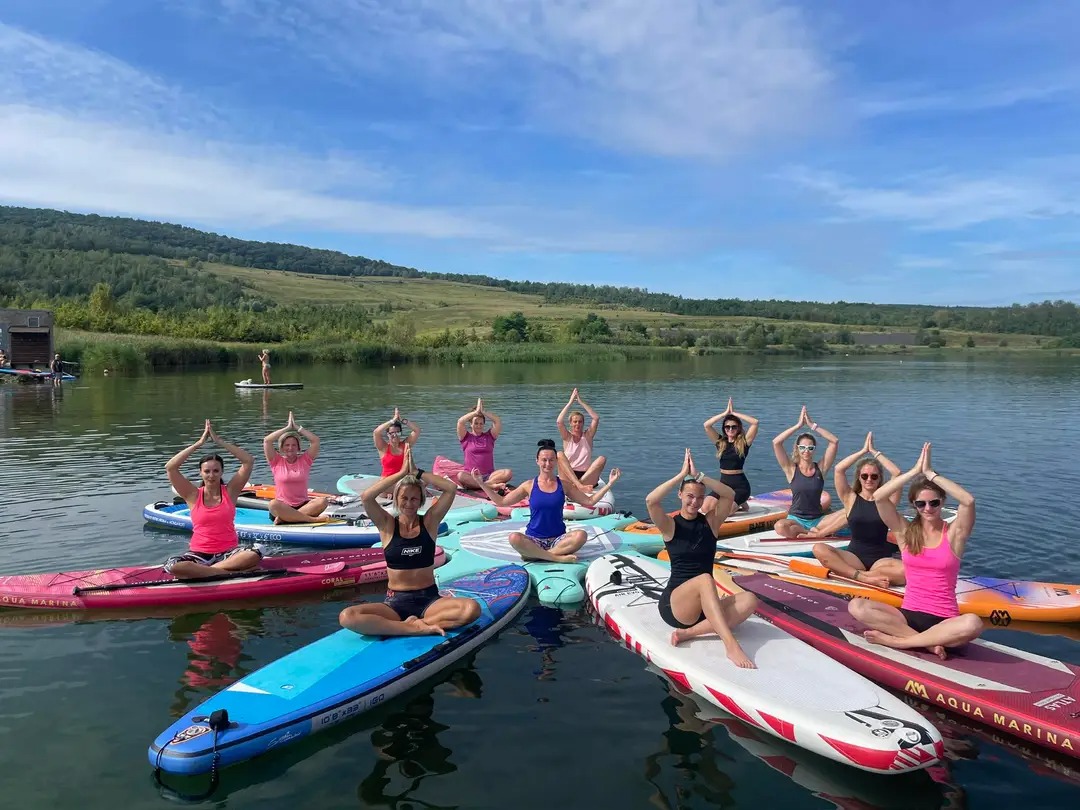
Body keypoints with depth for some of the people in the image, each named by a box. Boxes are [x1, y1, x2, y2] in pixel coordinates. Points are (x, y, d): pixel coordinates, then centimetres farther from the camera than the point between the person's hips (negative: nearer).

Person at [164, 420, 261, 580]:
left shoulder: (230, 492, 4)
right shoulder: (193, 495, 3)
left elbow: (249, 461, -6)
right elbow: (170, 467, -8)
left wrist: (219, 441, -7)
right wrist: (199, 443, -8)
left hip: (228, 552, 0)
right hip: (199, 554, 0)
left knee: (254, 555, -33)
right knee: (172, 566, -32)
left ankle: (197, 572, -23)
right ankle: (231, 571, -27)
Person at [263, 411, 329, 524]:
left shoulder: (305, 460, 11)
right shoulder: (277, 462, 7)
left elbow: (315, 440, 0)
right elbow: (267, 441, -5)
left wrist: (297, 428, 3)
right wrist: (287, 428, -1)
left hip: (303, 505, 2)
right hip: (282, 507, -1)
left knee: (323, 501, -29)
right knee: (273, 504, -37)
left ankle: (285, 518, -31)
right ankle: (313, 519, -38)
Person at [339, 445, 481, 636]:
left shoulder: (429, 522, 3)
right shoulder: (388, 525, 2)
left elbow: (451, 488, -11)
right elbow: (366, 497, -17)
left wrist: (416, 472, -12)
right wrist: (402, 472, -18)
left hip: (429, 599, 0)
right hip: (396, 602, 0)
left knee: (472, 609, -29)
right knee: (347, 617, -29)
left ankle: (411, 624, -21)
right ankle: (419, 627, -26)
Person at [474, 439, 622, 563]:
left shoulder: (564, 485, 6)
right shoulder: (529, 486, 3)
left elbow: (589, 501, 9)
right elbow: (501, 501, 6)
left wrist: (609, 484, 2)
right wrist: (482, 484, 0)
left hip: (558, 539, 1)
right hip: (534, 540, -1)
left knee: (581, 535, -29)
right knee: (514, 538, -33)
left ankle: (535, 555, -25)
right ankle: (558, 557, -27)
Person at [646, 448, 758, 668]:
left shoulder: (710, 523, 9)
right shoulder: (670, 525, 0)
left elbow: (730, 495, -8)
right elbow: (651, 501, -21)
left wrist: (698, 475, -12)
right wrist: (682, 474, -16)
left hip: (704, 606, 4)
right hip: (674, 603, -4)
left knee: (749, 600, -25)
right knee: (704, 579, -36)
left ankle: (690, 632, -30)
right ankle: (731, 645, -44)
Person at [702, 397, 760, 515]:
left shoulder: (744, 442, -3)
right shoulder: (720, 442, 6)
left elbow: (755, 422, -16)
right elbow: (706, 425, -6)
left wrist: (734, 413, -9)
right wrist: (725, 413, -6)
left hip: (740, 485, -4)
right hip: (723, 483, 4)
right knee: (705, 508, -17)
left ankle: (740, 504, 11)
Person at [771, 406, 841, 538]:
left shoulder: (820, 468, 4)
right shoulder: (791, 469, -1)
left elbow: (835, 442, -5)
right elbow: (776, 442, -14)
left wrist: (813, 426, -7)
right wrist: (798, 425, -11)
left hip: (818, 519, 2)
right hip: (796, 519, -2)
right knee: (780, 526, -36)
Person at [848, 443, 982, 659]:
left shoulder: (954, 533, 0)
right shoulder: (905, 531, 6)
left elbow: (969, 501, -21)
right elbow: (879, 497, -10)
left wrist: (930, 473, -14)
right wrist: (915, 470, -8)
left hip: (944, 619, -2)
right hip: (908, 614, 2)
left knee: (972, 624, -37)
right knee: (856, 606, -25)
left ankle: (896, 640, -24)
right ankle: (929, 642, -24)